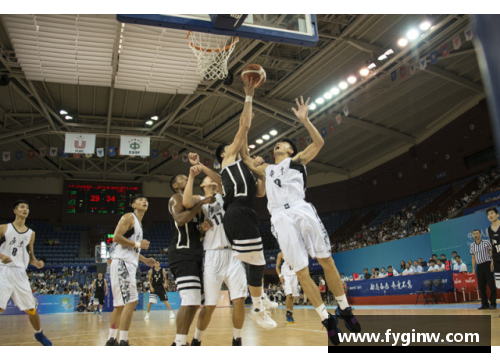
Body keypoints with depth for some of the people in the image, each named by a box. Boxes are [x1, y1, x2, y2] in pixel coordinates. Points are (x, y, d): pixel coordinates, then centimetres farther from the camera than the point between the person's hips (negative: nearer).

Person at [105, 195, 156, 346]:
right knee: (131, 301, -16)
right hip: (122, 263, -10)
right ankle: (123, 342, -14)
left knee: (121, 304, 14)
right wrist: (138, 244, -14)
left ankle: (111, 340, 24)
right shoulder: (129, 217, -6)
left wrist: (144, 260, 17)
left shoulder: (138, 223, 22)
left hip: (129, 265, 10)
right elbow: (116, 237, -19)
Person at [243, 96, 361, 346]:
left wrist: (304, 120, -4)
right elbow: (245, 159, 33)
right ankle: (327, 319, 8)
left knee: (326, 261, 0)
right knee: (301, 272, -2)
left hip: (302, 211, -3)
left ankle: (344, 310, 14)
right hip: (281, 219, 3)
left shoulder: (296, 161, 17)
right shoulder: (266, 169, 29)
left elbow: (318, 142, 5)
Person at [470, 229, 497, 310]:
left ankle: (493, 303, 1)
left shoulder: (486, 242, 0)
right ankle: (485, 304, 11)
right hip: (479, 266, 4)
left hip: (487, 264, -4)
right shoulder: (472, 246, 11)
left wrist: (492, 264, -15)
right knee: (481, 286, 4)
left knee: (491, 285, -5)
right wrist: (473, 269, 11)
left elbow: (492, 253, -3)